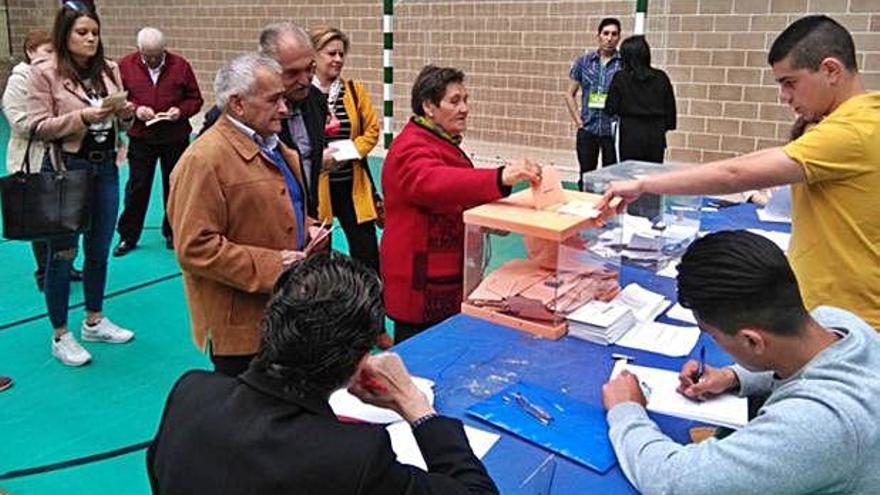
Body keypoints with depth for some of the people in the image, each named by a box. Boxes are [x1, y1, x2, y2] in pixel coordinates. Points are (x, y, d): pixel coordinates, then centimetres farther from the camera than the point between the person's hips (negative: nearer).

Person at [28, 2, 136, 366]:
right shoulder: (45, 73, -7)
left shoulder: (109, 70, 7)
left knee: (99, 250, 15)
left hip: (105, 167, 5)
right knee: (63, 253, 4)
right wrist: (82, 116, -22)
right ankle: (60, 336, 17)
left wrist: (126, 114, -10)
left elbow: (121, 124, 12)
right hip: (66, 169, -5)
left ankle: (94, 322, 32)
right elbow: (39, 127, -11)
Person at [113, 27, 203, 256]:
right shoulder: (126, 65, -1)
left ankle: (172, 233, 25)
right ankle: (127, 236, 15)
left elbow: (195, 99, 3)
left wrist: (181, 110, -16)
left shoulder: (180, 65, -2)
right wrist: (135, 109, -15)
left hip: (176, 138, 0)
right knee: (137, 187, 4)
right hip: (140, 137, 0)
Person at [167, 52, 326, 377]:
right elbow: (195, 249, -22)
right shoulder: (204, 160, -17)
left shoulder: (272, 145, 13)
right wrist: (270, 265, -22)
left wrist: (307, 229, 5)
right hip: (240, 324, -8)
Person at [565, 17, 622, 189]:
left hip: (613, 130, -2)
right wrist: (578, 120, 3)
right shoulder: (583, 61, 5)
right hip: (587, 129, 2)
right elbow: (570, 94, 10)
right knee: (586, 175, 10)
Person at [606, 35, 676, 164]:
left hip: (630, 135, -2)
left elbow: (611, 109, -4)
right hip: (656, 137, 3)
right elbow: (670, 106, 6)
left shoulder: (621, 78, -6)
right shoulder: (661, 78, 2)